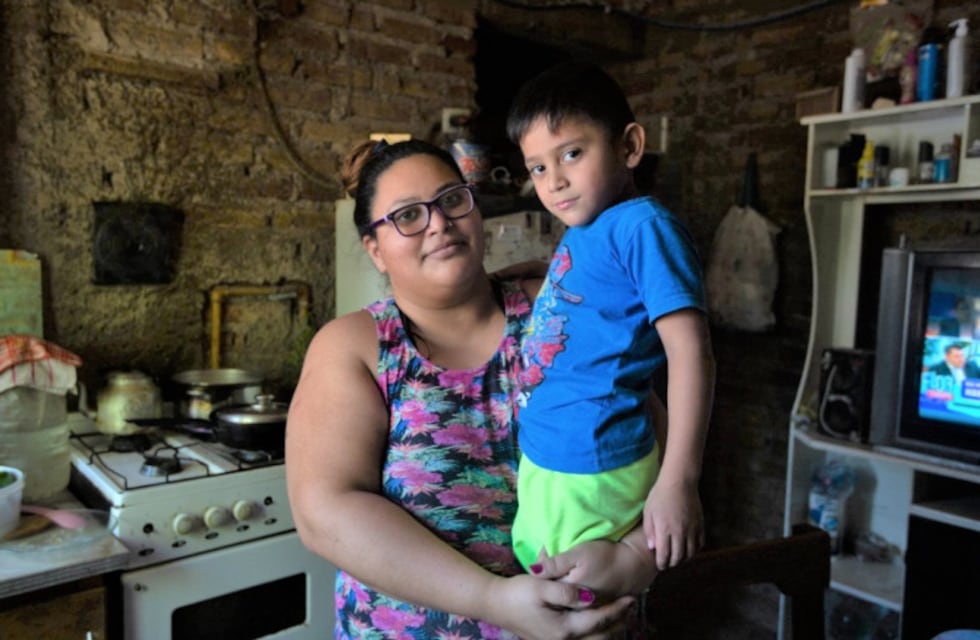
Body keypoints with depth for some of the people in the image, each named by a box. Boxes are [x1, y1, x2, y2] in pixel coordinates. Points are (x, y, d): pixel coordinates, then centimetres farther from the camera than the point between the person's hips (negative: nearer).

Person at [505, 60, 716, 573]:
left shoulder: (641, 227, -16)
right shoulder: (579, 234, 10)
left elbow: (690, 349, -22)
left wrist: (678, 482, -25)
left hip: (590, 474, -8)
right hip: (542, 463, 9)